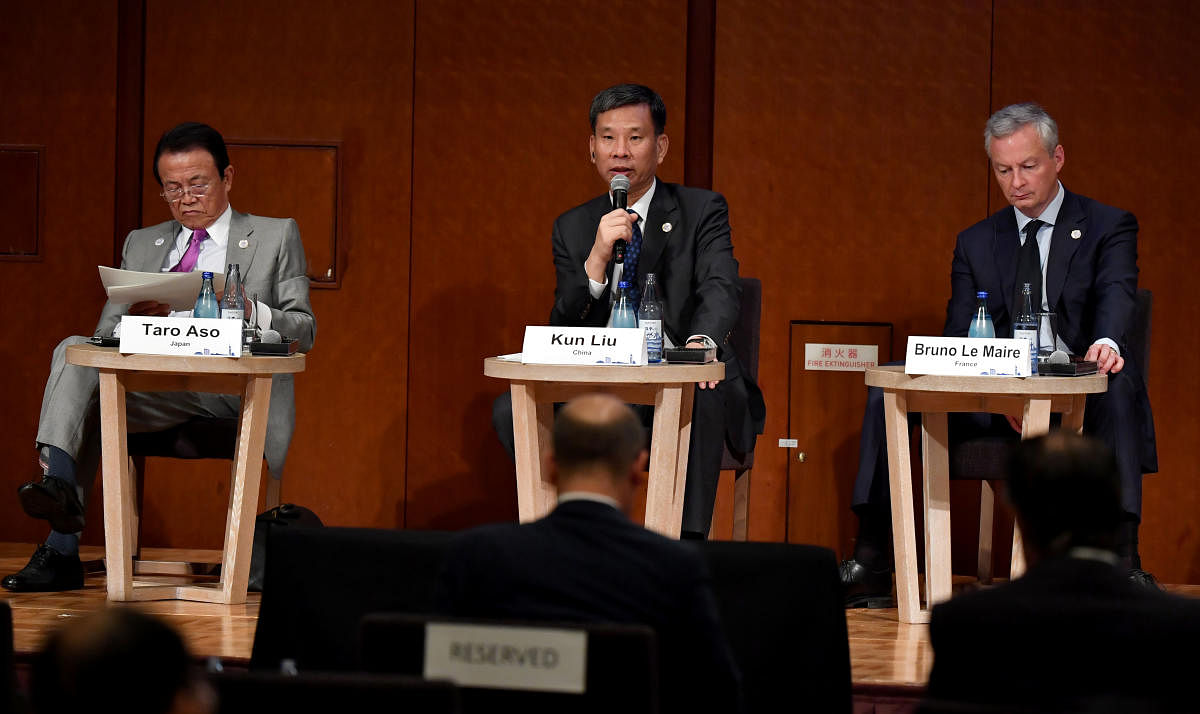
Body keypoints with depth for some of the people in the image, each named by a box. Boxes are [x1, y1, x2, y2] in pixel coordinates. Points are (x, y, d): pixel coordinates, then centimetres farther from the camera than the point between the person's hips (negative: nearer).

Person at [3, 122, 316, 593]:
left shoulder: (276, 237, 16)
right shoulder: (141, 244, 27)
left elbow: (303, 330, 7)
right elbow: (107, 334, 17)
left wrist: (250, 312, -15)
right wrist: (136, 319, -8)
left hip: (236, 391, -4)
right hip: (153, 390, 4)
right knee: (74, 350, -24)